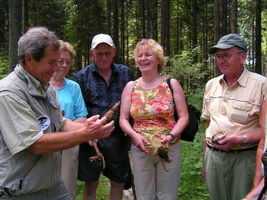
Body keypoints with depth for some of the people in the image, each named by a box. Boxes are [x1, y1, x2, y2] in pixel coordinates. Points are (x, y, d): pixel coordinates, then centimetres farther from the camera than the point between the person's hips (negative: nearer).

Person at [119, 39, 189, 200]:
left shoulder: (172, 84, 0)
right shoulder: (130, 87, 4)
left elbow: (184, 117, -2)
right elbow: (123, 119, 4)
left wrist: (171, 136, -18)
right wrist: (135, 135, -15)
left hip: (169, 148, -1)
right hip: (140, 150, 1)